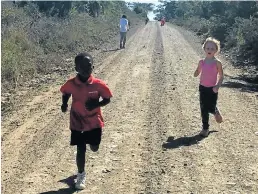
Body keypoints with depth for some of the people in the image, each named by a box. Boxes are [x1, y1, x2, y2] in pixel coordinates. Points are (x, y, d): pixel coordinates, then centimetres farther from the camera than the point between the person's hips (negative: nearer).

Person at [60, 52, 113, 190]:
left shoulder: (98, 84, -17)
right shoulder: (71, 84, -14)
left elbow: (107, 99, -6)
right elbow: (65, 93, 7)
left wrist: (96, 104, -24)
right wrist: (64, 104, -10)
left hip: (94, 122, 0)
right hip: (77, 123, 0)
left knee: (94, 148, 14)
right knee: (81, 150, 5)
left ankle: (92, 140, 52)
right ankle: (81, 174, 26)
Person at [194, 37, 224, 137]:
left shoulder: (217, 63, -10)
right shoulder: (202, 62, 0)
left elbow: (221, 76, -6)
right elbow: (196, 74, 11)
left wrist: (217, 86, -18)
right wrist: (197, 70, -10)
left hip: (212, 89, -3)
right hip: (202, 88, 3)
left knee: (211, 108, 0)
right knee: (204, 109, 5)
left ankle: (216, 112, 37)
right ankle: (205, 128, 17)